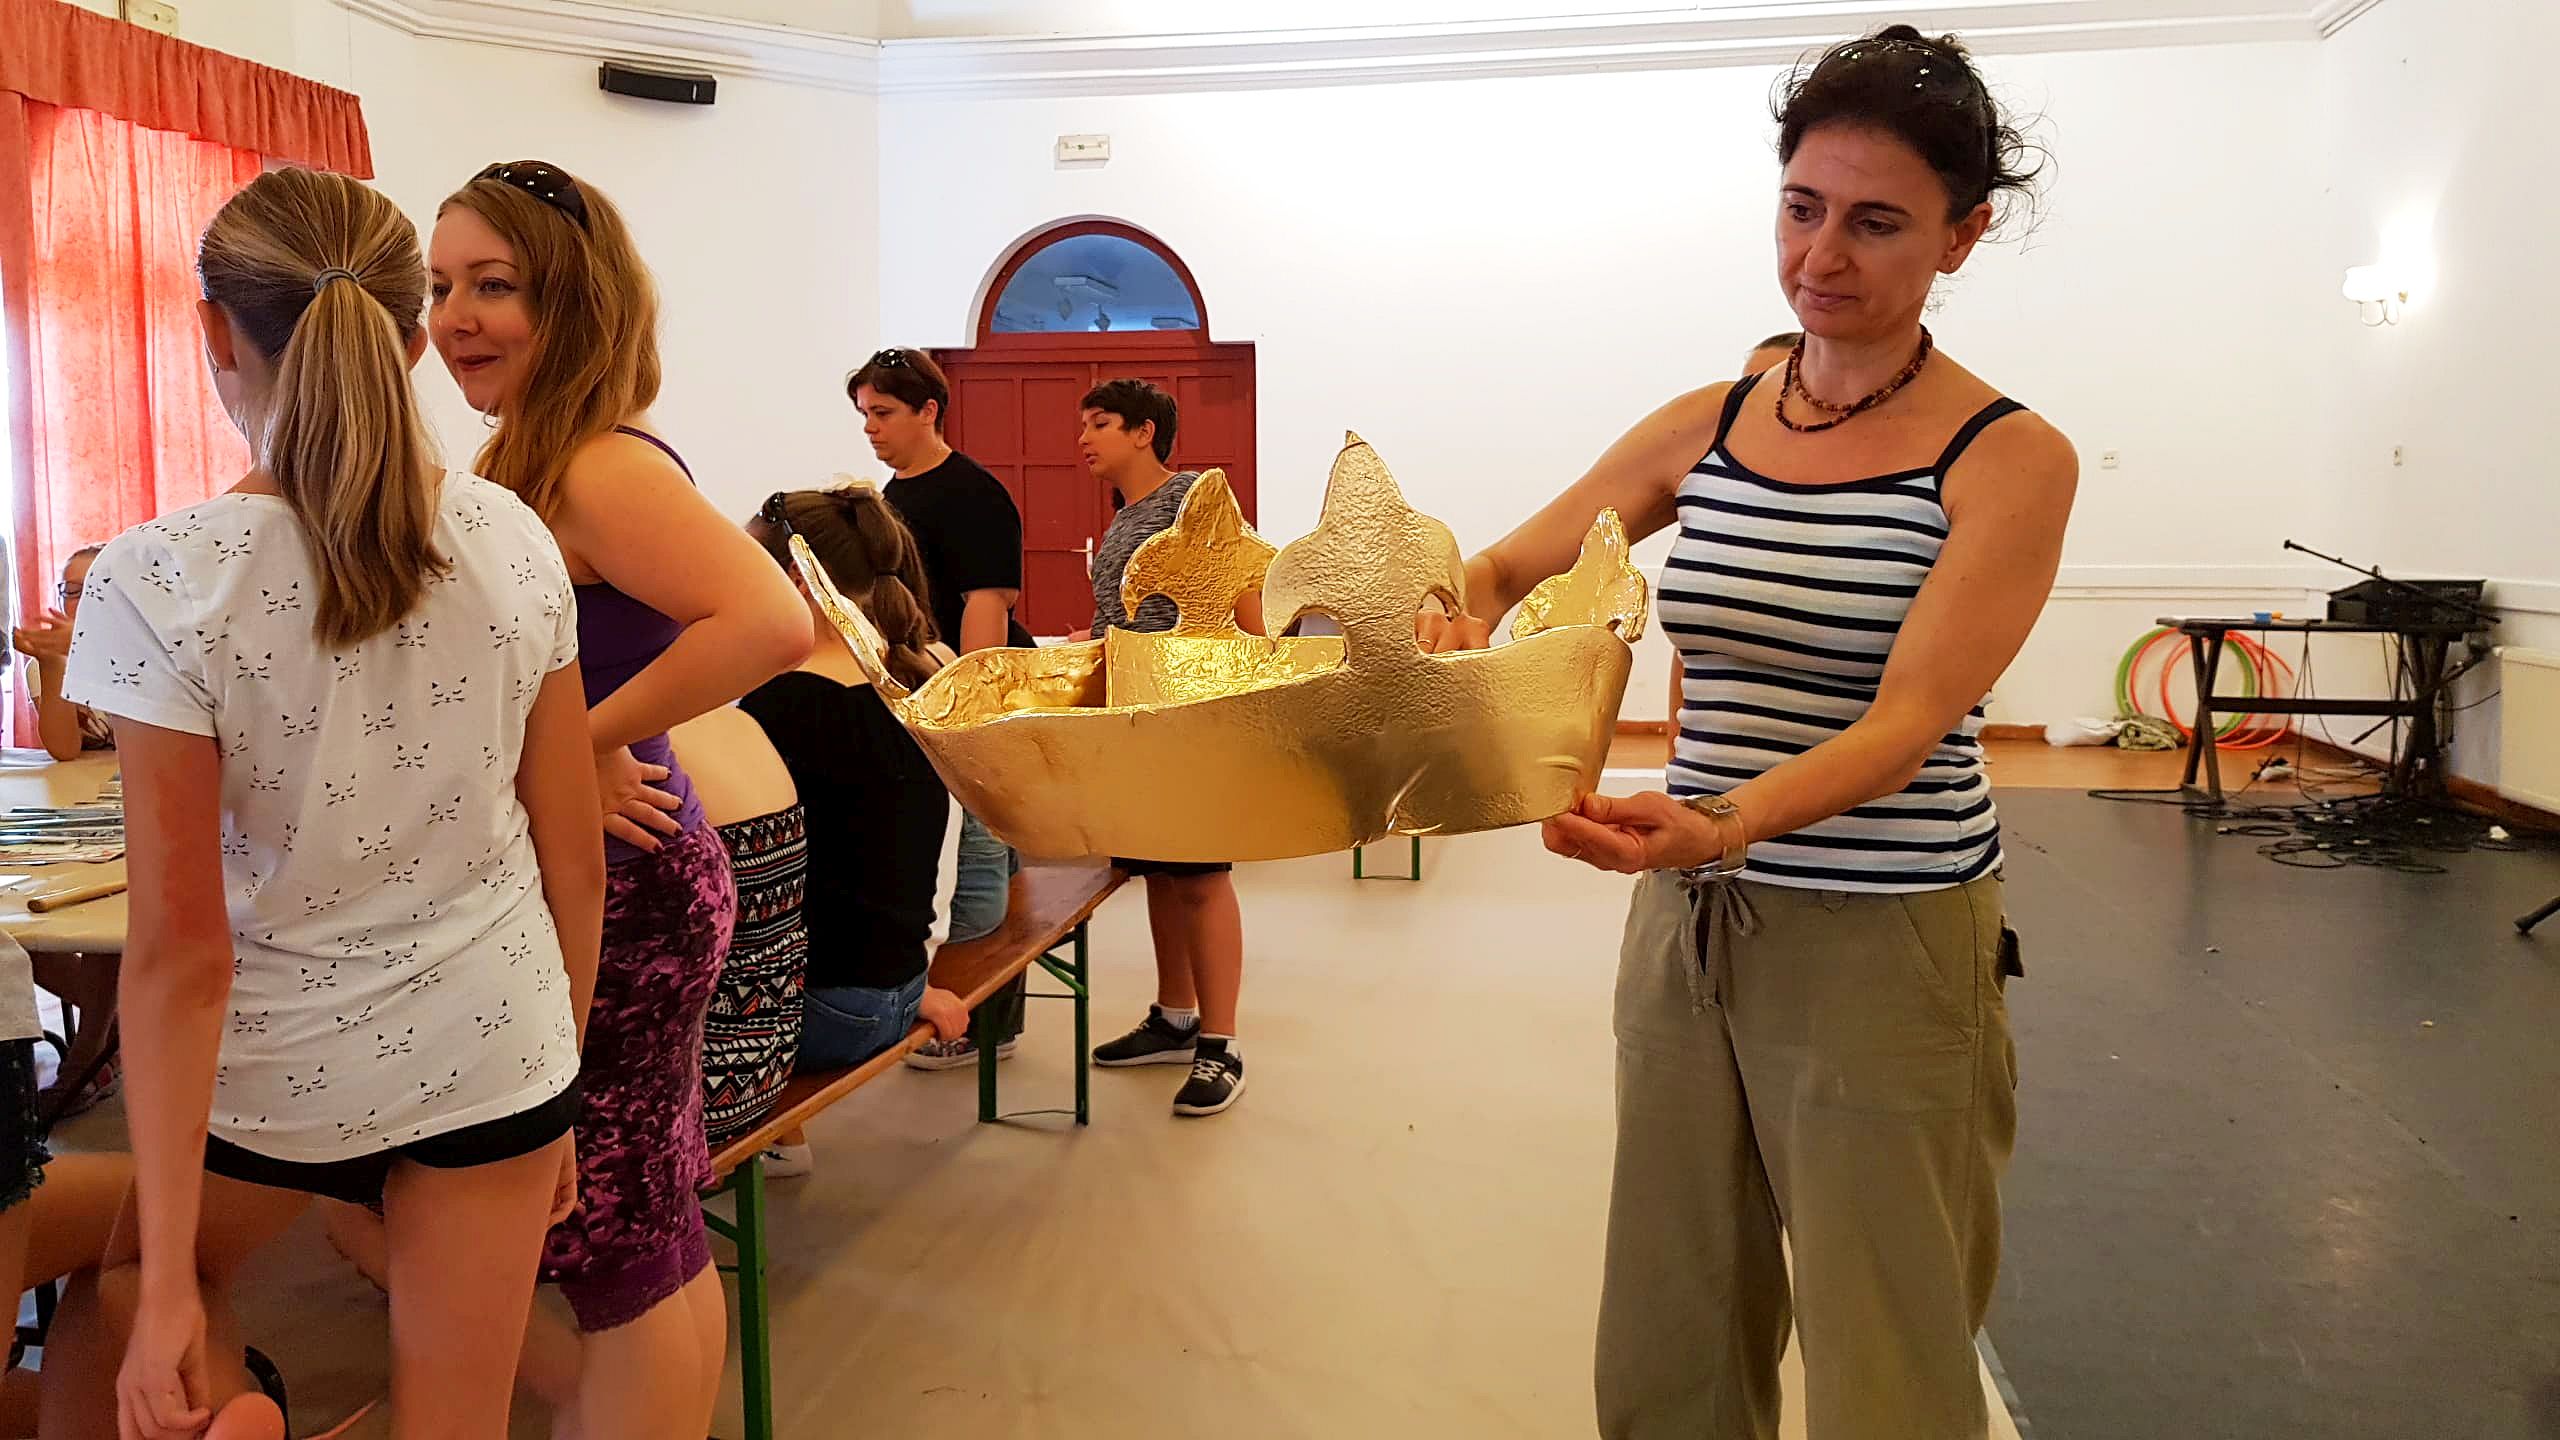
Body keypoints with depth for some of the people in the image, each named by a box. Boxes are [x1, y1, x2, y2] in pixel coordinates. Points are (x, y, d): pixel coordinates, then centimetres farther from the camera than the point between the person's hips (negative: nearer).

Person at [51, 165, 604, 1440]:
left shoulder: (163, 581, -17)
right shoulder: (517, 543, -7)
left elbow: (181, 950, -16)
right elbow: (574, 863, -1)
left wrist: (164, 1294, -9)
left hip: (278, 1062, -2)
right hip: (492, 1049, 2)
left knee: (119, 1299, 31)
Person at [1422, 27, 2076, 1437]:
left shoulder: (2008, 459, -8)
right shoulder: (1705, 425, 6)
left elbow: (1912, 716, -18)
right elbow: (1506, 565, 11)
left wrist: (1730, 822, -36)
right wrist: (1460, 616, -13)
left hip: (1881, 949, -4)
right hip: (1687, 923, 5)